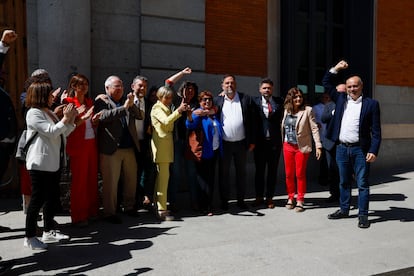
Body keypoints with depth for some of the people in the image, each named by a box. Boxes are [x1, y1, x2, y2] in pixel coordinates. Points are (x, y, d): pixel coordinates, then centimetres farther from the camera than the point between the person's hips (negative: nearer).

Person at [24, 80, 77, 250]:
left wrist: (71, 120, 3)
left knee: (51, 197, 14)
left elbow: (63, 134, 16)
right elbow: (51, 132, -21)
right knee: (38, 199, -4)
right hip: (40, 163, -9)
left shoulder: (49, 112, 16)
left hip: (54, 162, 9)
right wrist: (65, 119, -14)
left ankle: (48, 231, 25)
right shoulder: (33, 113, -12)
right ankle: (29, 237, 6)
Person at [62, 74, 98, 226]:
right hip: (78, 144, -6)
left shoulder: (89, 102, 16)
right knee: (79, 180, -2)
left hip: (91, 142, 6)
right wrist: (83, 118, -22)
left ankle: (92, 210, 18)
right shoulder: (69, 102, -4)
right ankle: (78, 216, 7)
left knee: (92, 178, 7)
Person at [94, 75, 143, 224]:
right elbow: (103, 116, -20)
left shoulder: (126, 100, 15)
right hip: (111, 149, -5)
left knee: (131, 179, 13)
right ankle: (110, 213, 12)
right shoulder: (101, 101, -1)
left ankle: (129, 206, 30)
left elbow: (140, 116, 7)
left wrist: (132, 105, -11)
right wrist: (124, 107, -21)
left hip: (129, 147, 6)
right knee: (111, 182, 0)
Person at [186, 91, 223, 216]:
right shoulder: (198, 114, -7)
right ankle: (205, 207, 5)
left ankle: (208, 205, 25)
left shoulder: (214, 114, 13)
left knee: (211, 179, 13)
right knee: (204, 179, -3)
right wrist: (190, 117, -48)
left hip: (214, 150, 7)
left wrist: (220, 149, 9)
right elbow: (190, 125, -27)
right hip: (203, 152, -7)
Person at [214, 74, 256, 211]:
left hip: (241, 143, 1)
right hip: (224, 143, 0)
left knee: (241, 172, 11)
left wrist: (252, 141, -1)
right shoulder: (217, 100, 2)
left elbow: (252, 121, 2)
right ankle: (224, 201, 18)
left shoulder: (246, 99, 2)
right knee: (223, 173, 7)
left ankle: (241, 200, 22)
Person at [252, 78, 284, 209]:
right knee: (259, 170, 8)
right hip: (260, 141, -1)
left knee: (272, 171, 8)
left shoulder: (279, 101, 5)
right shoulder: (255, 101, 2)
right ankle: (259, 197, 21)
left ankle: (269, 198, 20)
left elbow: (281, 115, -8)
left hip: (274, 141, 1)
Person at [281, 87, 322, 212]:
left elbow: (314, 128, -8)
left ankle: (300, 200, 13)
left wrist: (318, 146, -14)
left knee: (300, 174, 1)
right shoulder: (286, 111, 5)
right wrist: (281, 142, 3)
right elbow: (283, 128, 9)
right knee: (289, 174, 8)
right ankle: (291, 197, 23)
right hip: (288, 146, 4)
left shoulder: (307, 110, -7)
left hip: (302, 147, -4)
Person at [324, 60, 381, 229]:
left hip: (360, 150, -4)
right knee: (344, 182, 14)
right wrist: (336, 69, 8)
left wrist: (373, 151, -12)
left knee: (362, 184, 2)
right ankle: (344, 210, 26)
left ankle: (363, 215, 10)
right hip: (341, 148, 4)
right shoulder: (341, 99, 10)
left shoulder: (371, 104, -1)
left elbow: (376, 131, -4)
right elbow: (326, 83, 18)